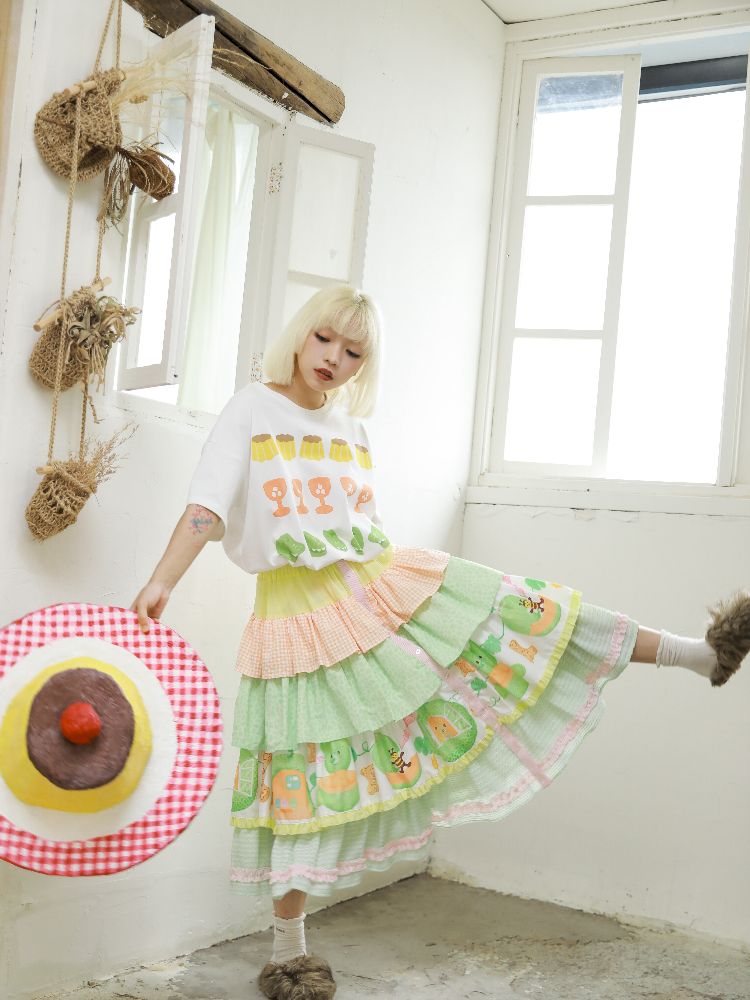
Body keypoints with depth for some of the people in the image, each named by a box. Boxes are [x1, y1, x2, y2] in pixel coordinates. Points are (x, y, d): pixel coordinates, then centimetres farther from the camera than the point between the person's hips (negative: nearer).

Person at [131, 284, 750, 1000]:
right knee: (308, 774, 1)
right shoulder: (252, 409, -4)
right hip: (300, 615, -4)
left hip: (380, 583, 5)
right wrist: (160, 582, -27)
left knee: (523, 611, -1)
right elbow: (207, 505, -15)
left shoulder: (353, 430, 10)